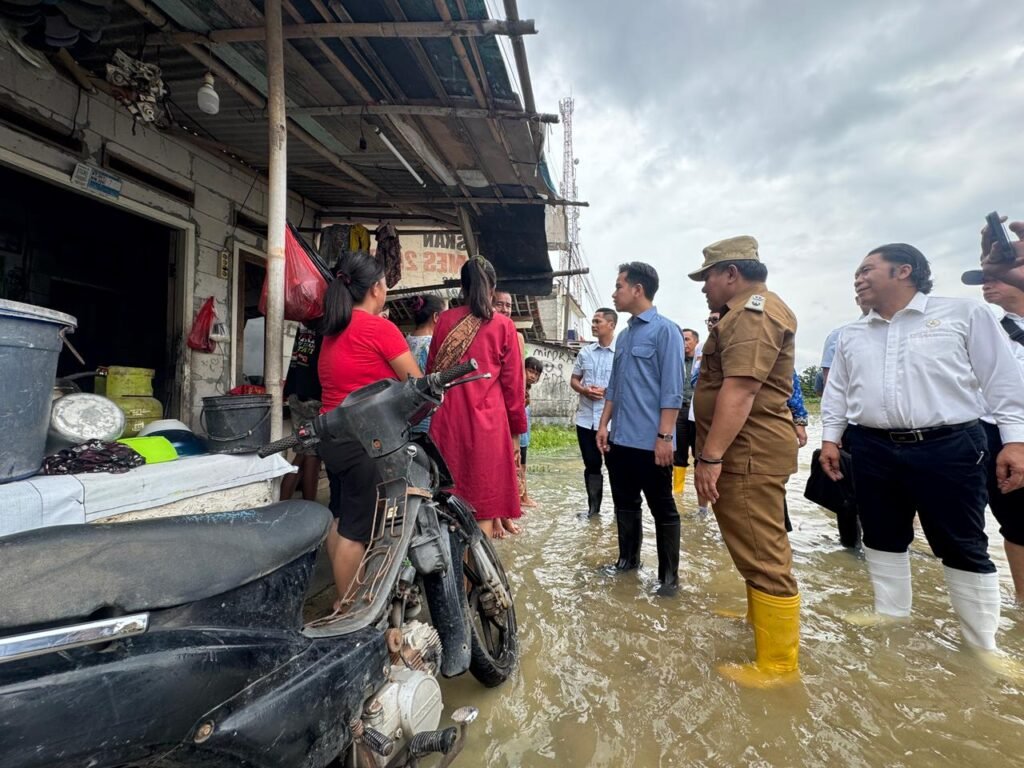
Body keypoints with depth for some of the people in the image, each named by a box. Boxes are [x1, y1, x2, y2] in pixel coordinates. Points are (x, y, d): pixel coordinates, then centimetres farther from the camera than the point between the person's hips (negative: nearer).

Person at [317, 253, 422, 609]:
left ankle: (341, 599, 34)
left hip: (332, 437, 9)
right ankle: (346, 608, 16)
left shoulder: (332, 331, 12)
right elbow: (418, 387, -9)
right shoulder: (380, 328, -13)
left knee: (340, 519, 19)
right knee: (357, 529, 2)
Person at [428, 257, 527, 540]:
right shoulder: (503, 325, -2)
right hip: (488, 421, -2)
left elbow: (432, 371, 11)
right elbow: (513, 382, 0)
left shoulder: (445, 320, 5)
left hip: (448, 419, 3)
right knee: (484, 504, 7)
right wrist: (516, 430, 8)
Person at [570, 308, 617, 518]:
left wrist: (607, 391, -17)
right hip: (585, 418, 4)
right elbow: (573, 380, 14)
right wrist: (583, 390, -7)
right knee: (591, 464, 12)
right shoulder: (585, 352, 9)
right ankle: (593, 507, 25)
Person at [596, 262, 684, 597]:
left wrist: (664, 436, -18)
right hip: (620, 439, 7)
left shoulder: (665, 330, -9)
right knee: (625, 503, 17)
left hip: (650, 441, -7)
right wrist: (604, 425, 11)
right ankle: (628, 558, 34)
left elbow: (672, 389, -14)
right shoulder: (623, 336, 13)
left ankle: (669, 575, 20)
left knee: (662, 509, 7)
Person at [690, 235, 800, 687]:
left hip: (748, 451, -11)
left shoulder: (753, 311, -15)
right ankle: (761, 617, 42)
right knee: (756, 547, 24)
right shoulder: (746, 312, 21)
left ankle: (778, 664, 10)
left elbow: (739, 390, -27)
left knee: (763, 553, -2)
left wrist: (711, 456, -27)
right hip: (743, 450, 11)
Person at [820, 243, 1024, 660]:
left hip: (948, 448, -4)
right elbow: (837, 392, 15)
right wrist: (830, 438, 9)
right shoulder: (851, 335, 12)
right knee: (883, 540, 12)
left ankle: (984, 647, 21)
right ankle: (892, 620, 28)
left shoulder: (965, 313, 0)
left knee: (964, 549, 6)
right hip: (873, 451, 4)